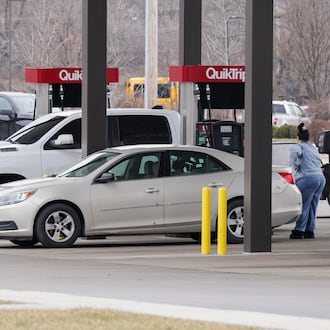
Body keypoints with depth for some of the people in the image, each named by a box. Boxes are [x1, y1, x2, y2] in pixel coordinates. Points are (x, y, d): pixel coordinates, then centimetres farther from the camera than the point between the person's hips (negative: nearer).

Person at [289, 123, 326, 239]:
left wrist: (295, 166, -11)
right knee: (312, 206, 11)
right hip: (321, 178, 7)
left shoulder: (298, 147, -1)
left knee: (304, 206, -6)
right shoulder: (313, 147, 23)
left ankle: (299, 230, -7)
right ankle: (310, 230, 14)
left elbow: (295, 152, -22)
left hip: (307, 178, -7)